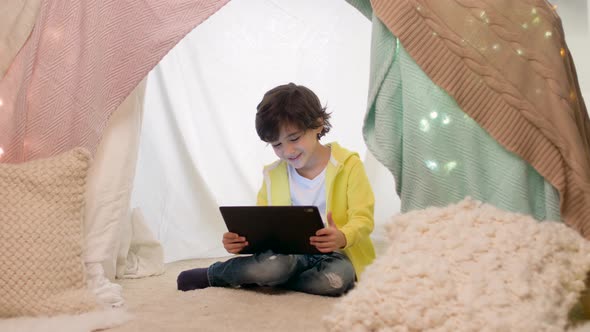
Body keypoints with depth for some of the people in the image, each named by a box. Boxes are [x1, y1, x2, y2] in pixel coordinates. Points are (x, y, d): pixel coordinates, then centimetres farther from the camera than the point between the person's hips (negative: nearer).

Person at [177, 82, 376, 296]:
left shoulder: (348, 165, -3)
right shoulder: (273, 175, 9)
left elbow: (363, 218, -8)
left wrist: (343, 238, -30)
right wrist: (241, 239, -10)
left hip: (335, 255, -1)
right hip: (290, 254, 1)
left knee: (336, 279, -37)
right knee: (274, 265, -35)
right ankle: (209, 275, -7)